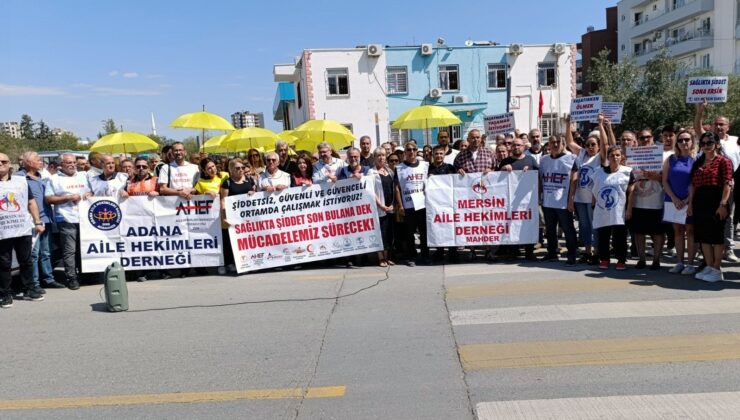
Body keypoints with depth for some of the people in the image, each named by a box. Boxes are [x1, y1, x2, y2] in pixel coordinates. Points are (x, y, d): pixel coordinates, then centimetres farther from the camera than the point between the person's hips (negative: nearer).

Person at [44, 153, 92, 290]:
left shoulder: (83, 176, 16)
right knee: (69, 251, -4)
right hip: (67, 220, -4)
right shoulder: (54, 179, 2)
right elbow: (48, 199, -5)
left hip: (84, 218, 4)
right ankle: (71, 278, 2)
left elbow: (91, 191, 24)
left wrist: (89, 194, 0)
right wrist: (68, 197, -12)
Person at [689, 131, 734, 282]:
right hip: (700, 202, 7)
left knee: (716, 235, -1)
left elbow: (727, 184, -11)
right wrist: (690, 203, 10)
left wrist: (723, 204, -18)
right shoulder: (698, 163, 17)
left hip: (715, 201, -6)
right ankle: (709, 267, 17)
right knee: (703, 235, 8)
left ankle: (716, 270, 6)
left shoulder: (723, 161, -3)